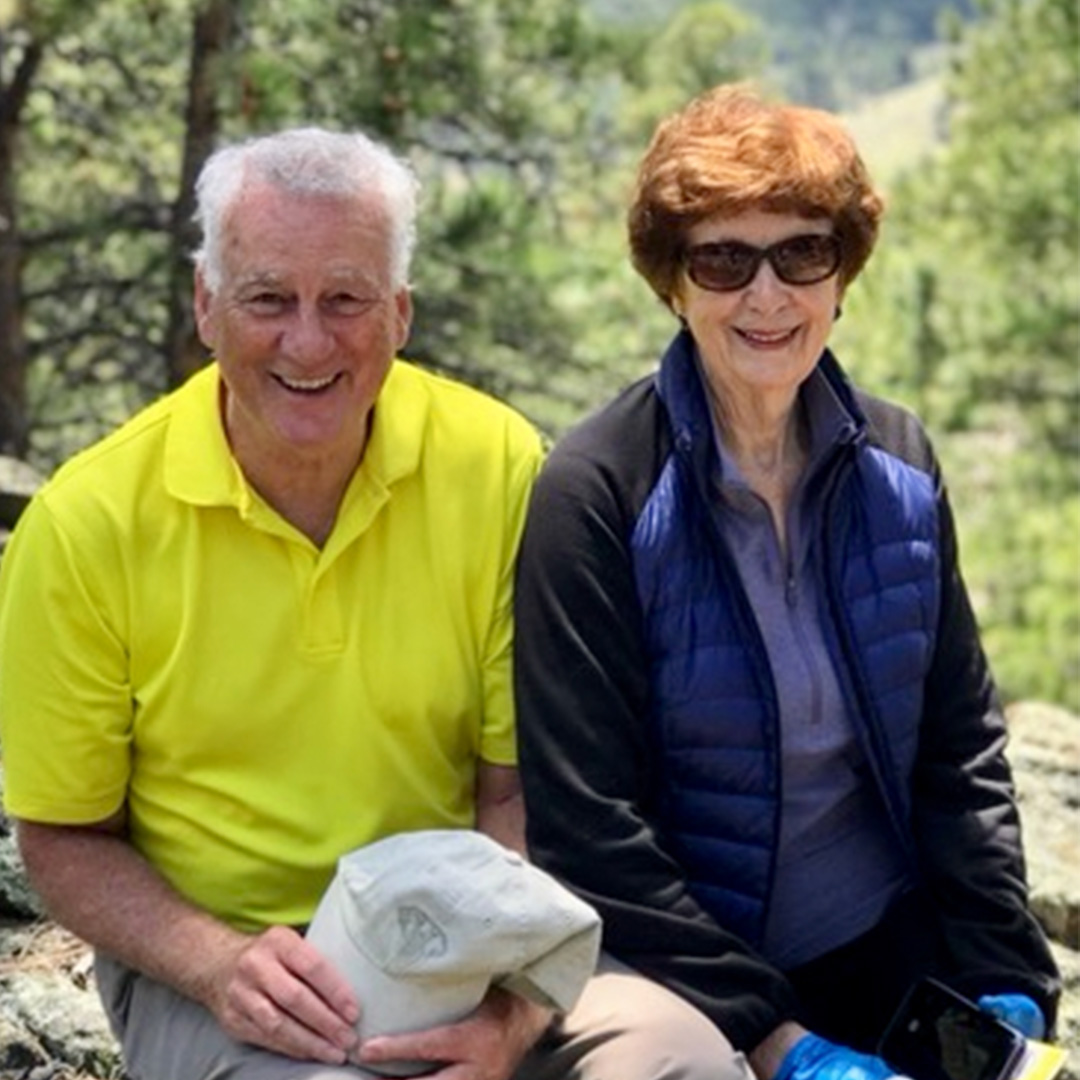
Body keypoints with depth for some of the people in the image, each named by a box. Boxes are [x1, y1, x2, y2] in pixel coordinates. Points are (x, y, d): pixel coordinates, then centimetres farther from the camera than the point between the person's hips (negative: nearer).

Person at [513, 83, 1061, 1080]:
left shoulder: (898, 468, 1)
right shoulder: (596, 494, -13)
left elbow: (962, 753, 6)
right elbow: (587, 822, -14)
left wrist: (1009, 986, -3)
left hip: (902, 952, 4)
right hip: (694, 987, -4)